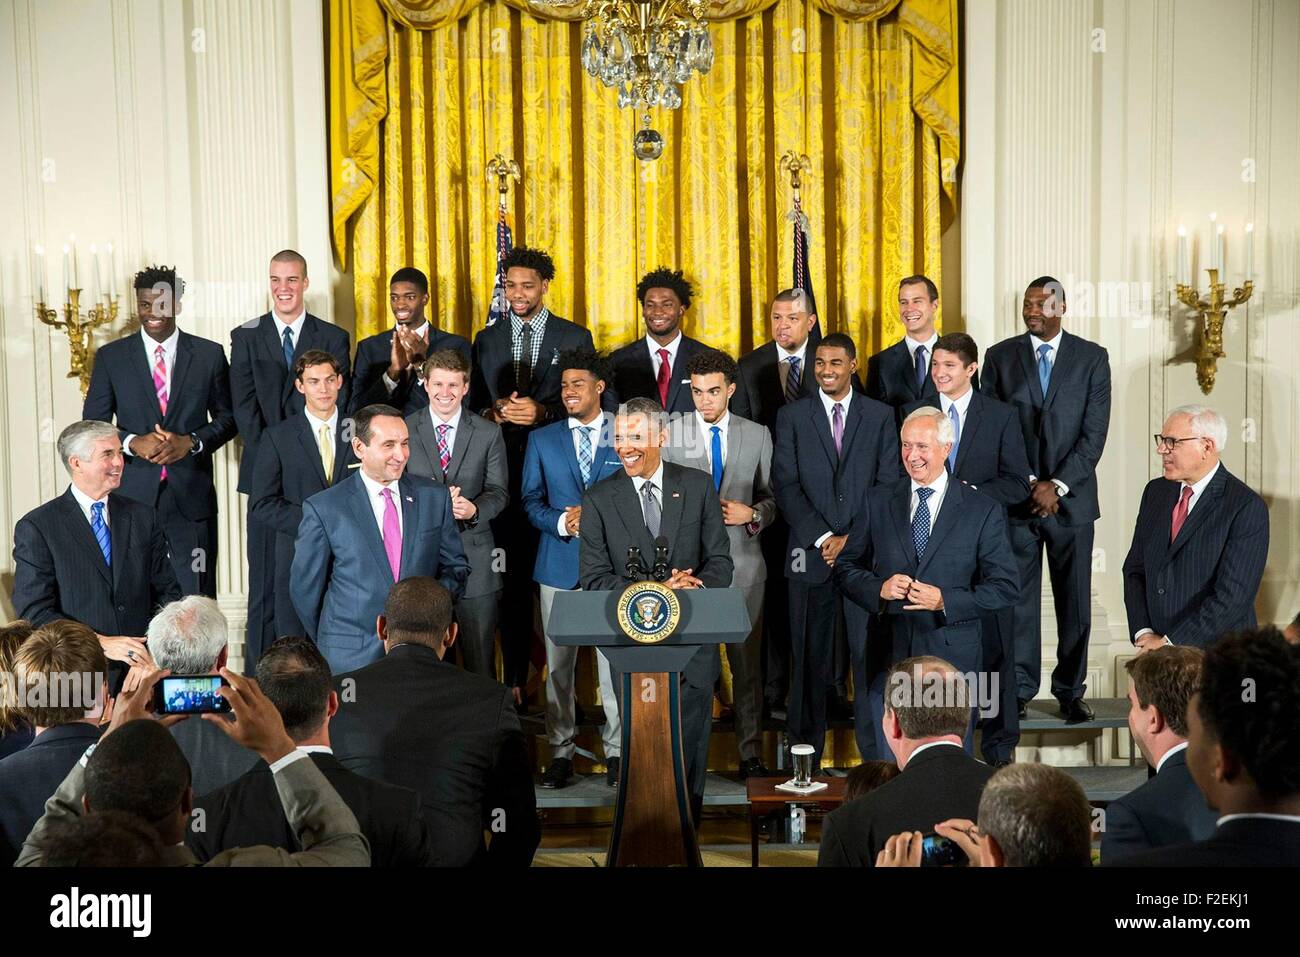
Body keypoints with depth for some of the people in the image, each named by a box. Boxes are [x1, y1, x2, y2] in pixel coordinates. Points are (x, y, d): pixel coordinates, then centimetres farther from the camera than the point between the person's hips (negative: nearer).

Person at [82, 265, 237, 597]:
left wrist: (191, 442, -9)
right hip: (133, 494, 0)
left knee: (196, 600, 0)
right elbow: (93, 423, 6)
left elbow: (227, 418, 9)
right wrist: (132, 442, -12)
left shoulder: (210, 354, 6)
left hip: (191, 494, 0)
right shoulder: (111, 356, 5)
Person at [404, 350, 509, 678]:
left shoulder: (489, 433, 6)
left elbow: (498, 491, 5)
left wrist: (474, 509, -17)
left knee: (480, 659, 3)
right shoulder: (403, 430, 5)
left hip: (474, 557, 0)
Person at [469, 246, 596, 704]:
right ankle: (515, 680, 10)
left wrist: (541, 412, -14)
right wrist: (495, 412, -8)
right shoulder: (487, 340, 14)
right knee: (511, 579, 3)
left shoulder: (575, 337, 6)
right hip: (503, 469, 2)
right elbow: (473, 405, 14)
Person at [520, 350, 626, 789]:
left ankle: (616, 750, 11)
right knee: (558, 664, 5)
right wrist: (561, 522, -11)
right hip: (559, 565, 2)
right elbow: (531, 501, 9)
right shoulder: (542, 440, 10)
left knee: (615, 660, 0)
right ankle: (561, 751, 15)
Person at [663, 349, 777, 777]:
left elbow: (770, 499, 12)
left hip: (742, 562, 1)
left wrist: (752, 514, -9)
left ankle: (751, 754, 15)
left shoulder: (757, 435, 8)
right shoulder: (671, 434, 3)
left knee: (747, 662, 6)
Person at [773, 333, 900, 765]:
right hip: (810, 552, 0)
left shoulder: (880, 416, 9)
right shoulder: (791, 416, 8)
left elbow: (888, 484, 4)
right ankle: (806, 754, 9)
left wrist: (853, 539, -7)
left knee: (870, 653, -2)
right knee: (811, 657, 2)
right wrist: (823, 537, -8)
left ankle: (876, 754, 5)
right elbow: (785, 485, 1)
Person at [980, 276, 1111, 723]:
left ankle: (1071, 691, 13)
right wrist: (1028, 483, -8)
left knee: (1075, 600, 4)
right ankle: (1018, 689, 10)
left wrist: (1058, 485, -11)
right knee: (1017, 598, 2)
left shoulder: (1092, 358, 4)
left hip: (1071, 497, 0)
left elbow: (1094, 432, -2)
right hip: (1016, 498, 0)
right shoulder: (999, 357, 5)